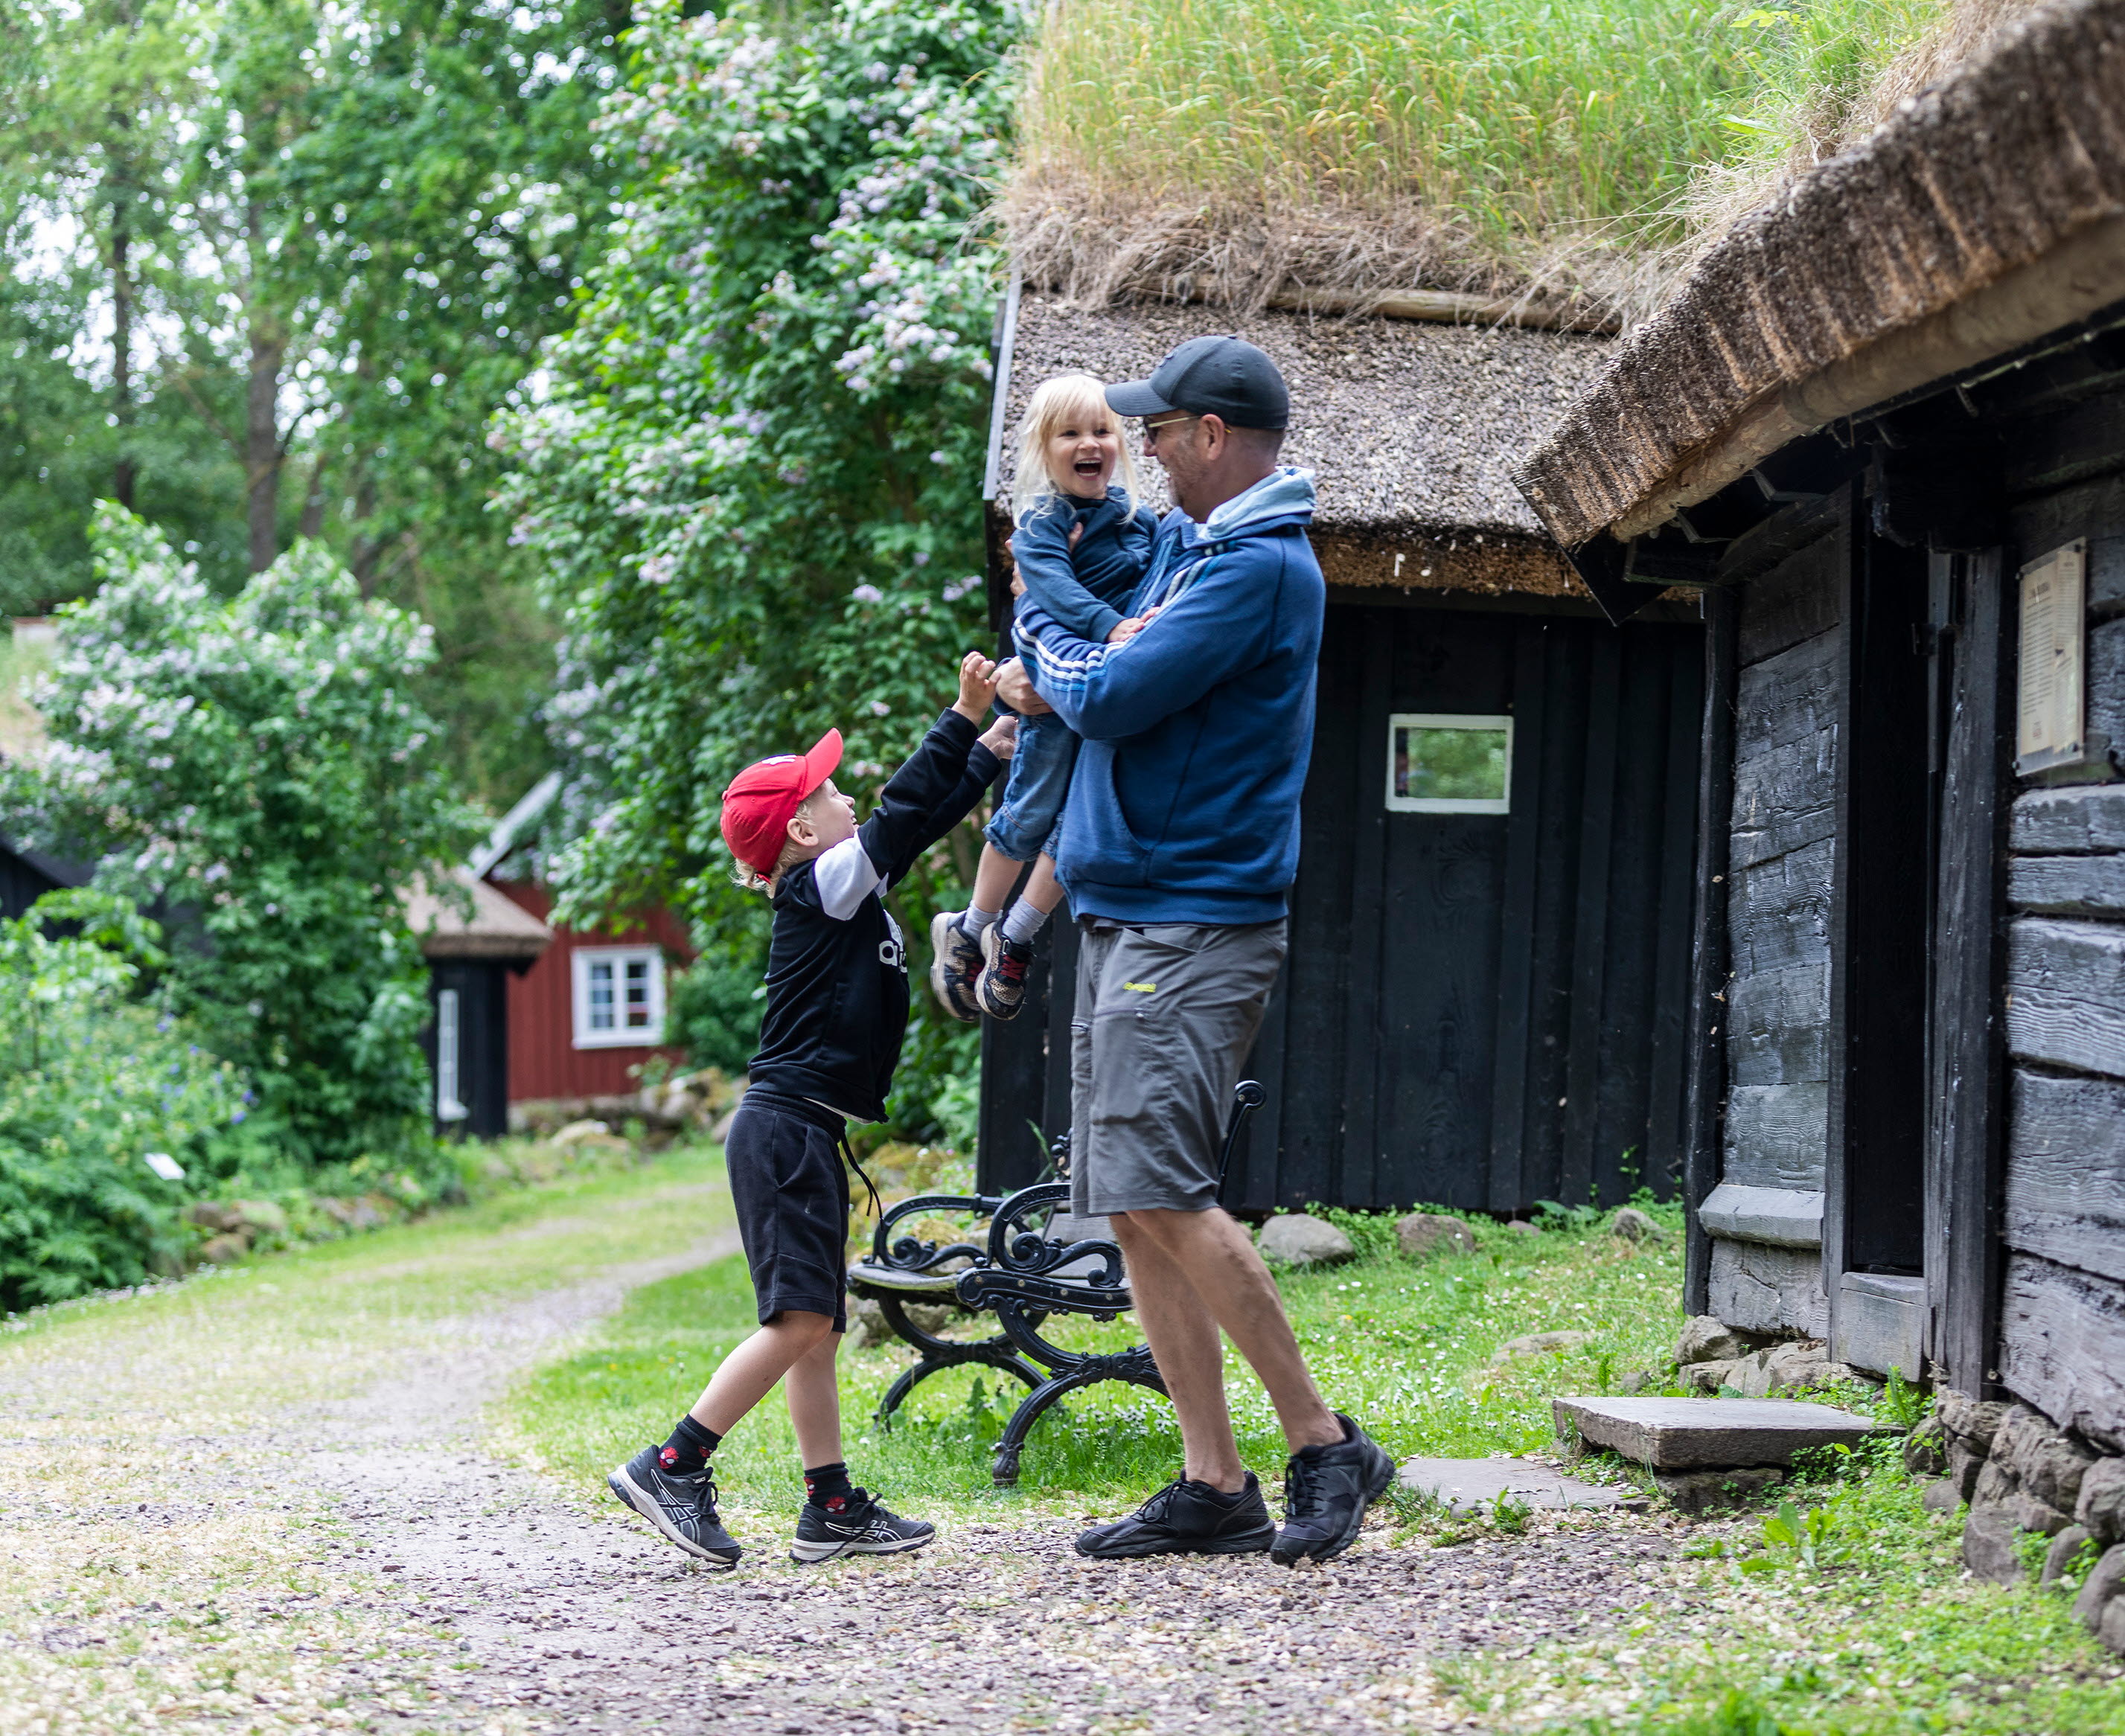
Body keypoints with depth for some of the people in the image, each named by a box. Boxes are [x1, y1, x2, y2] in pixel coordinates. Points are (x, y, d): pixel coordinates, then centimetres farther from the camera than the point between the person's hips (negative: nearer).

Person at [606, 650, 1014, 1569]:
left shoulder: (843, 892, 17)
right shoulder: (818, 888, -8)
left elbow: (923, 820, 25)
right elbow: (901, 815, -14)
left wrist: (991, 749, 20)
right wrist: (963, 716, -9)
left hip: (805, 1135, 10)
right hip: (785, 1125, -10)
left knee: (817, 1327, 8)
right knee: (799, 1319, -15)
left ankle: (833, 1508, 10)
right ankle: (672, 1466, -14)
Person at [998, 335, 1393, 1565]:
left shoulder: (1261, 566, -12)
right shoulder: (1183, 543, 18)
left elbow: (1112, 698, -17)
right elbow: (1089, 688, 29)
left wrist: (1047, 642, 2)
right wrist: (1047, 680, 7)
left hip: (1195, 924, -10)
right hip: (1126, 915, 10)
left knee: (1163, 1194, -17)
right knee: (1136, 1209, 6)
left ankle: (1326, 1445, -8)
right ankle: (1215, 1487, 8)